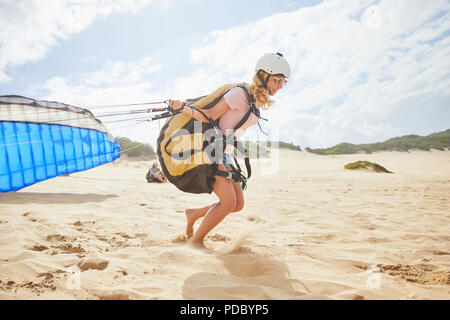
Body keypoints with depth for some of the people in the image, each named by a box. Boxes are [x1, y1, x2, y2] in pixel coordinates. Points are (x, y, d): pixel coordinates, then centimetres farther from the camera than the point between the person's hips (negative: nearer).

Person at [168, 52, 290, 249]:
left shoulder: (260, 102, 10)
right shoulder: (240, 94, -17)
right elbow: (210, 117, -19)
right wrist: (183, 109, -32)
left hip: (226, 154, 9)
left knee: (238, 204, 4)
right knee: (229, 201, -16)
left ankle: (194, 214, 24)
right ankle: (195, 240, 3)